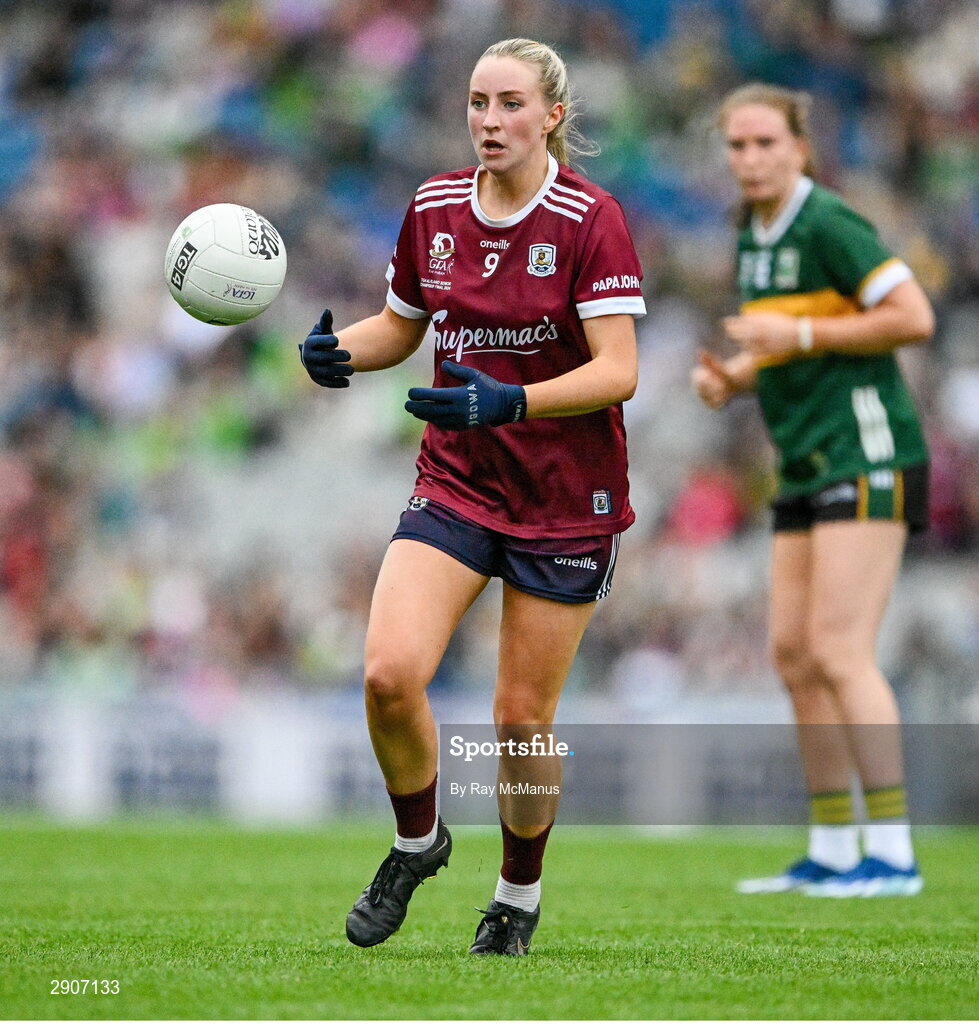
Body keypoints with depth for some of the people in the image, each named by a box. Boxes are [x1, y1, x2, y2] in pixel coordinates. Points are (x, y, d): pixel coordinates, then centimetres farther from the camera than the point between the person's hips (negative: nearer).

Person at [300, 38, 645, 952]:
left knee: (521, 719, 1)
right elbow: (402, 324, 17)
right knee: (389, 673, -16)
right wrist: (339, 349, -5)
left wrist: (507, 402, -33)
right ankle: (417, 841, 11)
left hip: (566, 500, -3)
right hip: (455, 481, 3)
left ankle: (519, 892, 27)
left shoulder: (589, 219, -13)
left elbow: (617, 370, -19)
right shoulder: (434, 208, 2)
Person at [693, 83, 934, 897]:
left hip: (867, 457, -9)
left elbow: (915, 318, -19)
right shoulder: (754, 238, 14)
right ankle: (832, 851, 12)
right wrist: (729, 378, 5)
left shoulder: (828, 225, -13)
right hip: (808, 464, 9)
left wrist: (798, 335, -18)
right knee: (794, 655, 6)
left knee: (839, 650, -14)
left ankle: (893, 853, -13)